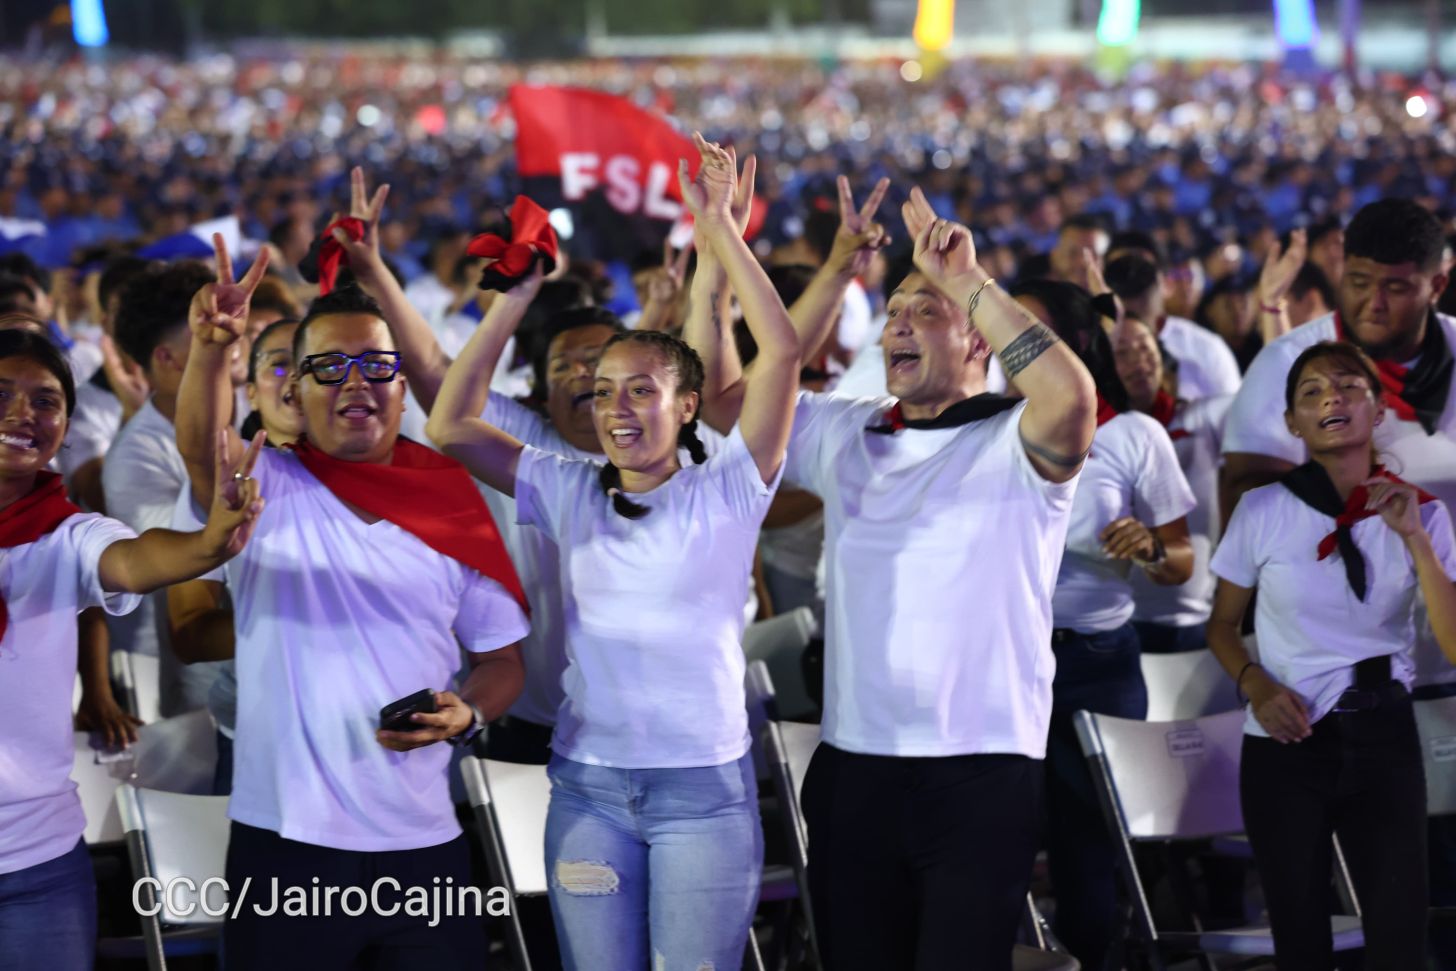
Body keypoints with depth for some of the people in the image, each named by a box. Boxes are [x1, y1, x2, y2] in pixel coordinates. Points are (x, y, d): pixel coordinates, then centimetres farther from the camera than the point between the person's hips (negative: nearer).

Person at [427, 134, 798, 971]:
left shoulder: (725, 492, -3)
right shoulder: (570, 493, 6)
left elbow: (783, 352, -14)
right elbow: (451, 425, 0)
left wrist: (720, 229, -16)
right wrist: (517, 298, -5)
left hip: (704, 786, -3)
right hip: (587, 785, 3)